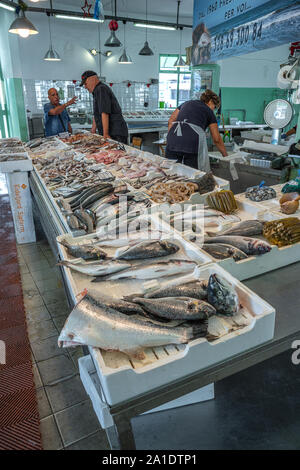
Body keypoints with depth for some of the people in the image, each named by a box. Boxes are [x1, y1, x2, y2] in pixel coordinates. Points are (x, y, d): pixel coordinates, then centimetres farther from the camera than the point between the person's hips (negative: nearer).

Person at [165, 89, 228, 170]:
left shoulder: (187, 103, 30)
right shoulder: (208, 111, 19)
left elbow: (171, 121, 18)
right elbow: (216, 139, 17)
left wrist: (170, 139, 15)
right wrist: (226, 156, 26)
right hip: (193, 141, -4)